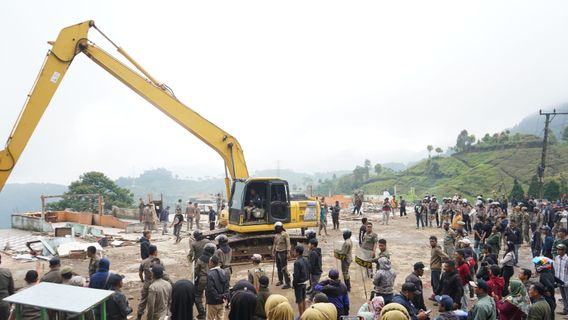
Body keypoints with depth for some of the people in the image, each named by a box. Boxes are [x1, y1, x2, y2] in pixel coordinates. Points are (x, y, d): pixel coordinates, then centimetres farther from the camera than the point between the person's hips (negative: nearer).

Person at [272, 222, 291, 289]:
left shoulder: (285, 234, -10)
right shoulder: (276, 235, 12)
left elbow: (288, 244, -15)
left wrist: (288, 252, -21)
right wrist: (273, 252, 18)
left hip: (283, 253, -7)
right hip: (277, 253, 7)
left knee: (284, 268, -10)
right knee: (279, 267, 15)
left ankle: (287, 283, -6)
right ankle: (280, 280, 31)